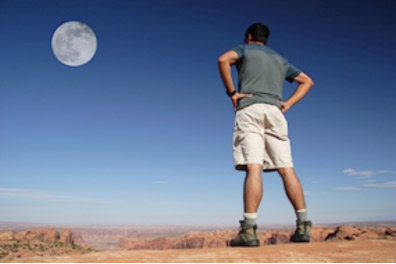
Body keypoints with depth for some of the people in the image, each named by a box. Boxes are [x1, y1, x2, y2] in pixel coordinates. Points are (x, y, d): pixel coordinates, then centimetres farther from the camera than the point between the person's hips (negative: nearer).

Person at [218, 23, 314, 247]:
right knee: (286, 168, 0)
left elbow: (223, 60, -7)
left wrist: (232, 92, -3)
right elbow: (307, 81, 33)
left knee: (254, 167, -17)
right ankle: (304, 225, -3)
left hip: (250, 109, -4)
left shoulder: (245, 49, 16)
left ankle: (249, 229, -23)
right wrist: (288, 104, 19)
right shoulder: (280, 59, 30)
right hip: (275, 112, 5)